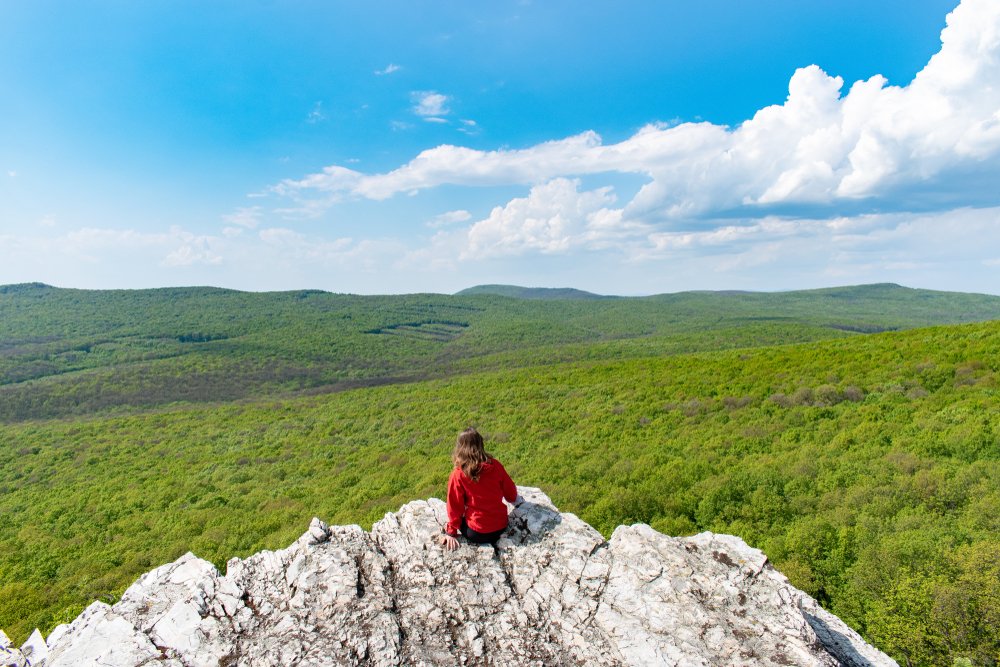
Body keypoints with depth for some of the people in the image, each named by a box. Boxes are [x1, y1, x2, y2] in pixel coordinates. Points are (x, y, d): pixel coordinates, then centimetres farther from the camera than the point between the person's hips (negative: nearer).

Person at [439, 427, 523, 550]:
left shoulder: (457, 475, -16)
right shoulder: (495, 465, -9)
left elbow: (455, 506, -7)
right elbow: (510, 492, 5)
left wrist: (451, 532, 7)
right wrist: (517, 500, 28)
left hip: (477, 533, -3)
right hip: (501, 526, 3)